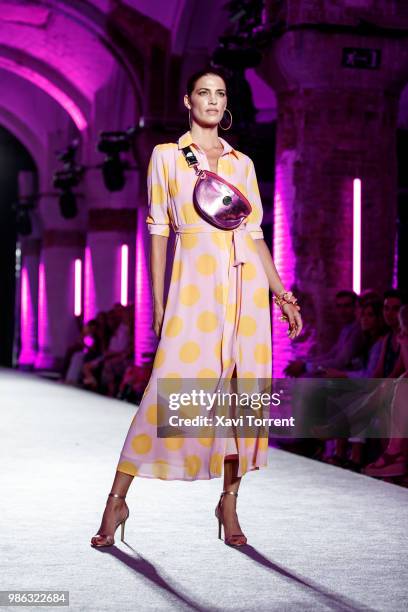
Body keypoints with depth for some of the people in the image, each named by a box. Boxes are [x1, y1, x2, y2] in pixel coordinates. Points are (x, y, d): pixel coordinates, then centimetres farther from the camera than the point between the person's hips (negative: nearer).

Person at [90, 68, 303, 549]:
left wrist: (281, 294, 7)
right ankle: (117, 501, 0)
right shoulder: (166, 156, 7)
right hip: (194, 283, -3)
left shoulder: (242, 164, 14)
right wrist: (158, 302, -1)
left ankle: (229, 502, 11)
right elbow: (158, 231, 4)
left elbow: (255, 234, 13)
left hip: (245, 282, 3)